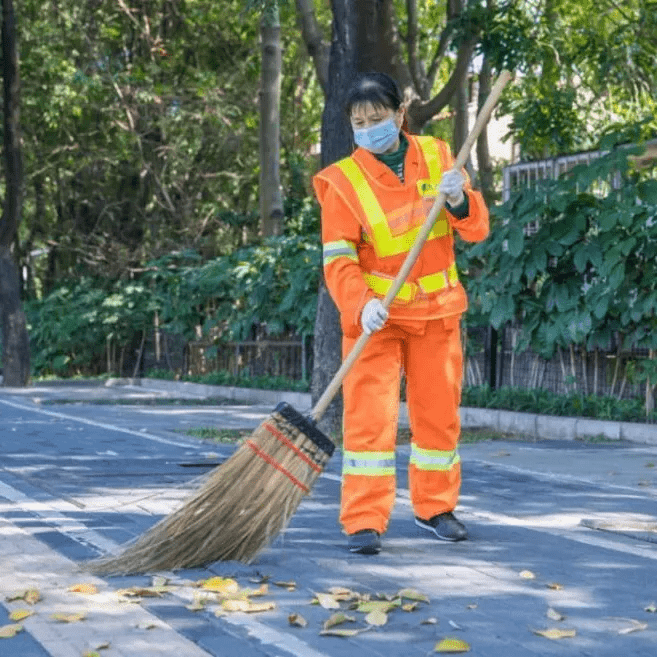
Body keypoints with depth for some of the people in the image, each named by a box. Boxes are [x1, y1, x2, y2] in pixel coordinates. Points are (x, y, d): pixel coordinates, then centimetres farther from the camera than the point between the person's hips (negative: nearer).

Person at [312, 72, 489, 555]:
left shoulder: (437, 156, 0)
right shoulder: (342, 181, -9)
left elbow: (478, 229, -1)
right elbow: (339, 260, -14)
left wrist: (459, 200, -23)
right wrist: (362, 304, -31)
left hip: (437, 312, 3)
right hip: (376, 316, -3)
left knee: (439, 411, 12)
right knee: (369, 416, -9)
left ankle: (435, 506, 28)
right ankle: (364, 521, -4)